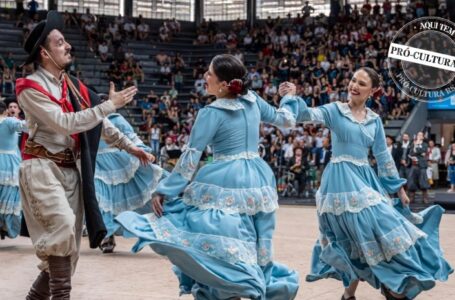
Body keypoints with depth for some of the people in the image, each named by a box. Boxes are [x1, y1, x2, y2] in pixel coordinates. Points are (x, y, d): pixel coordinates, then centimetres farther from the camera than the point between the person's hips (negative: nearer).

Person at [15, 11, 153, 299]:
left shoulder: (74, 86, 11)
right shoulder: (31, 88, -11)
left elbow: (100, 123, 20)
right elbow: (65, 123, -21)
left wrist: (129, 146, 16)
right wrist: (110, 105, -20)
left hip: (72, 170, 7)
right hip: (43, 168, -7)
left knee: (67, 246, 7)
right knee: (62, 227, -26)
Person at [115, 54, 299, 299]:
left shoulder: (211, 114, -11)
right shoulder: (252, 101, 6)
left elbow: (190, 157, -10)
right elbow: (285, 120, 22)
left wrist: (164, 190, -5)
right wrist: (289, 98, 44)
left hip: (226, 183, -7)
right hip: (258, 179, 7)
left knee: (220, 245, -3)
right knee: (252, 246, 15)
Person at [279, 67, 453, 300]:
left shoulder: (375, 120, 11)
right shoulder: (335, 110, 0)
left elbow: (383, 156, 14)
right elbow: (308, 115, -16)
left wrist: (400, 188, 13)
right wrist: (293, 97, -32)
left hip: (365, 179, 5)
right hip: (341, 180, -5)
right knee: (359, 233, -9)